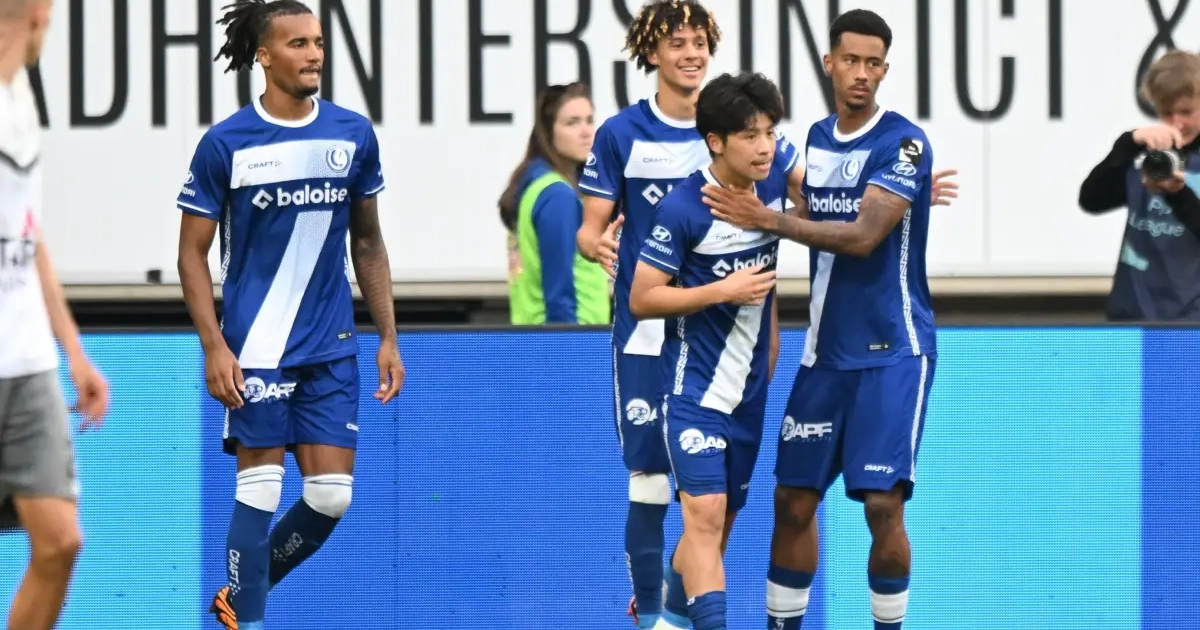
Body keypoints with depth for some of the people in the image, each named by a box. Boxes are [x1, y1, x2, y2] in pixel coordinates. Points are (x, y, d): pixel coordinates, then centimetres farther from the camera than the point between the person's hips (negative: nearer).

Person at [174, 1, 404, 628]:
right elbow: (193, 252, -1)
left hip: (332, 348, 4)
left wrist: (387, 336, 10)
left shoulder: (353, 134, 5)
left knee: (331, 495, 2)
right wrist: (214, 346, -11)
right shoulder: (224, 143, -6)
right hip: (256, 348, -4)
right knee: (260, 488, -4)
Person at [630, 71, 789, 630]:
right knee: (706, 512, -18)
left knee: (722, 520, 14)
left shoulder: (774, 185, 1)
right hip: (695, 388, -7)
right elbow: (641, 299, -15)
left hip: (750, 389, 7)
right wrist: (724, 291, -22)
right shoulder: (682, 207, -18)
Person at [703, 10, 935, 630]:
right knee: (793, 498, 5)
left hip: (892, 350, -6)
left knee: (882, 503, -13)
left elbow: (862, 235, -22)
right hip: (826, 348, 6)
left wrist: (767, 219, -23)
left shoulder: (904, 143, -12)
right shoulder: (817, 137, 9)